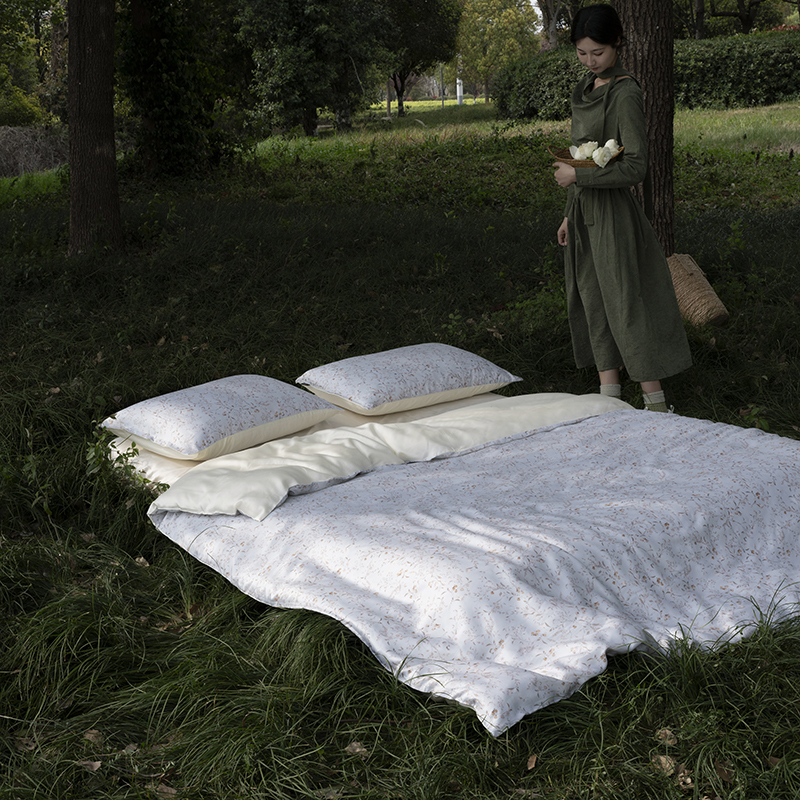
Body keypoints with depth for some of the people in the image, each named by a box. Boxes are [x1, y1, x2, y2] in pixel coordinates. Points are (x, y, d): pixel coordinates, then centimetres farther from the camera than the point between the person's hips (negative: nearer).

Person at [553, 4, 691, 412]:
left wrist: (575, 175, -16)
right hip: (584, 210, 9)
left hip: (612, 212, -9)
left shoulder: (625, 94, -15)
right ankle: (609, 391, 21)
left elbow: (634, 168, -21)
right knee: (591, 299, 11)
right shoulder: (586, 88, 12)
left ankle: (655, 401, 3)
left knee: (626, 302, -5)